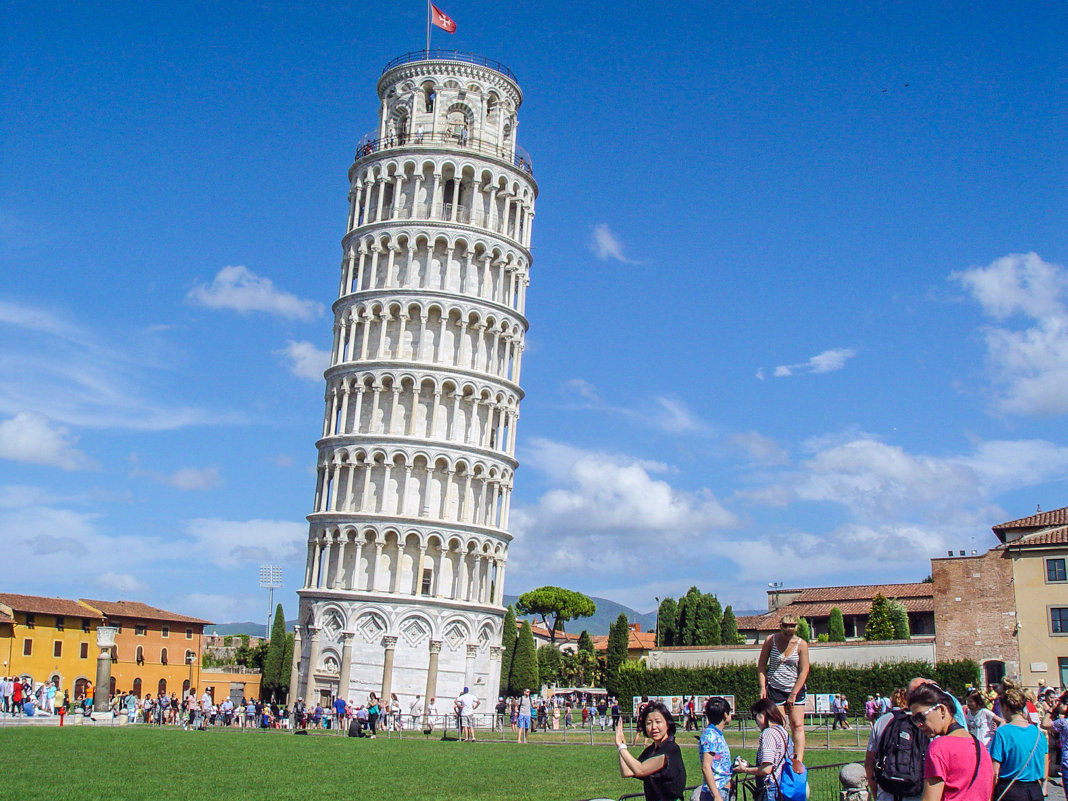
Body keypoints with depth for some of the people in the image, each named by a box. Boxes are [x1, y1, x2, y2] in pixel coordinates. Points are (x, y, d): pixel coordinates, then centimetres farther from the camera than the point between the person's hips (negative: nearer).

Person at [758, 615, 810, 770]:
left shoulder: (801, 644, -7)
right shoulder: (771, 640, -4)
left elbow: (804, 671, -7)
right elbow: (761, 664, 3)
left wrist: (793, 694, -10)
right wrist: (763, 687, -5)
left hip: (796, 689, 0)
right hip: (775, 688, 0)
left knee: (797, 726, -7)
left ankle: (798, 761, -9)